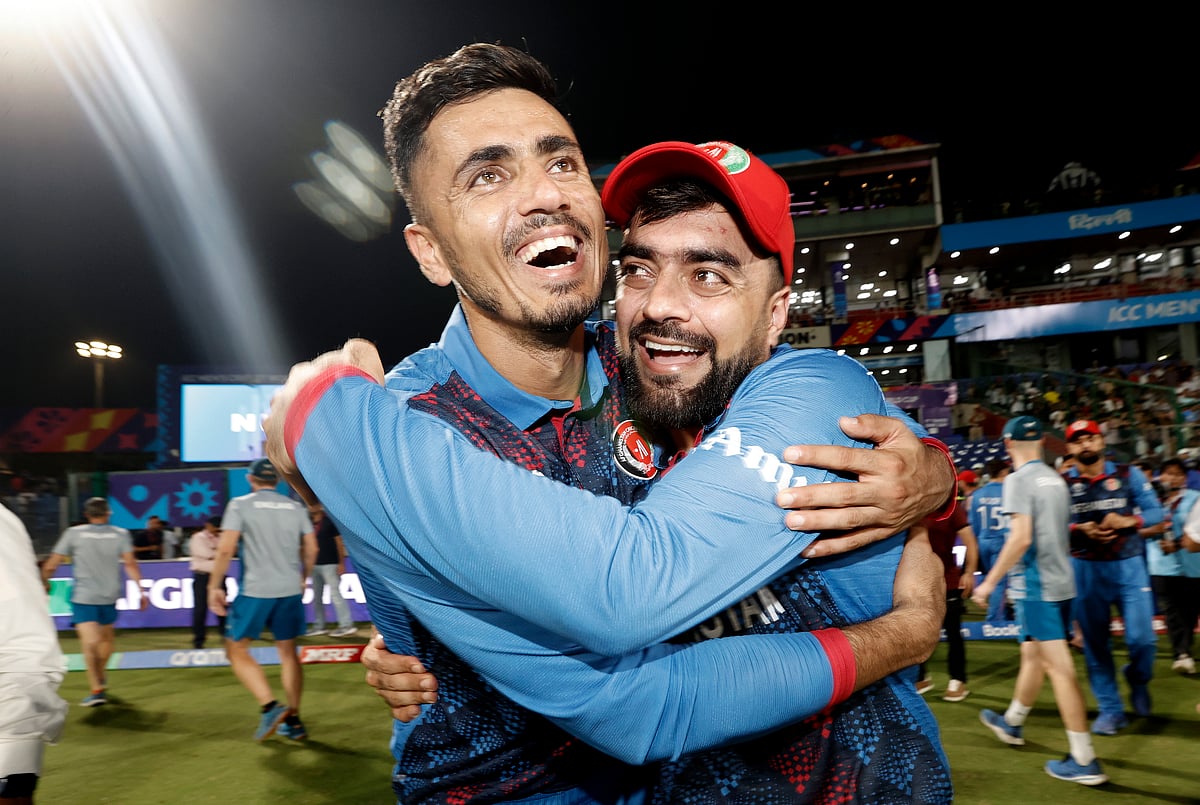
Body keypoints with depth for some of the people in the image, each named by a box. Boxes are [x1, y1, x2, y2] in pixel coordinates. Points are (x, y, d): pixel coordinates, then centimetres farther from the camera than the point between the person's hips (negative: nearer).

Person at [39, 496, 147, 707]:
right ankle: (101, 677, 39)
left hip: (83, 596, -2)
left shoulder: (74, 533, 0)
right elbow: (130, 563, -9)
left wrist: (44, 581, 19)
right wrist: (141, 590, -7)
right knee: (107, 636, 21)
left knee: (89, 642, -8)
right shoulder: (121, 534, 1)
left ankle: (96, 690, -17)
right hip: (110, 595, 2)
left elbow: (50, 565, 1)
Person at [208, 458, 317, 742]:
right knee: (288, 651, 12)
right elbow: (311, 549, 9)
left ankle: (270, 706, -7)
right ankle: (293, 721, 14)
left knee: (236, 649, 8)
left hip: (255, 590, -4)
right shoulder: (295, 507, 10)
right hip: (290, 590, 4)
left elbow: (226, 549, -9)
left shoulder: (240, 504, -1)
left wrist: (215, 586, -2)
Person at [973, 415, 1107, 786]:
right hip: (1061, 580, 8)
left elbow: (1021, 538, -21)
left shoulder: (1019, 480, -13)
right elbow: (1060, 533, 17)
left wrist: (989, 581, -16)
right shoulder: (1055, 478, 11)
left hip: (1036, 586, -8)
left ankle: (1084, 760, -1)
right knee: (1032, 654, 21)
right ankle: (1012, 723, 38)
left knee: (1059, 667, -5)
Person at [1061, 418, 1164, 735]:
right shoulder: (1062, 483, -1)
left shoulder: (1128, 474, 2)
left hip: (1128, 564, 0)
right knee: (1095, 642, 5)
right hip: (1085, 569, 0)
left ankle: (1138, 678, 30)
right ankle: (1110, 710, 19)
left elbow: (1155, 510, 0)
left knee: (1142, 638, -5)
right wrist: (1080, 529, -19)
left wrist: (1127, 521, -17)